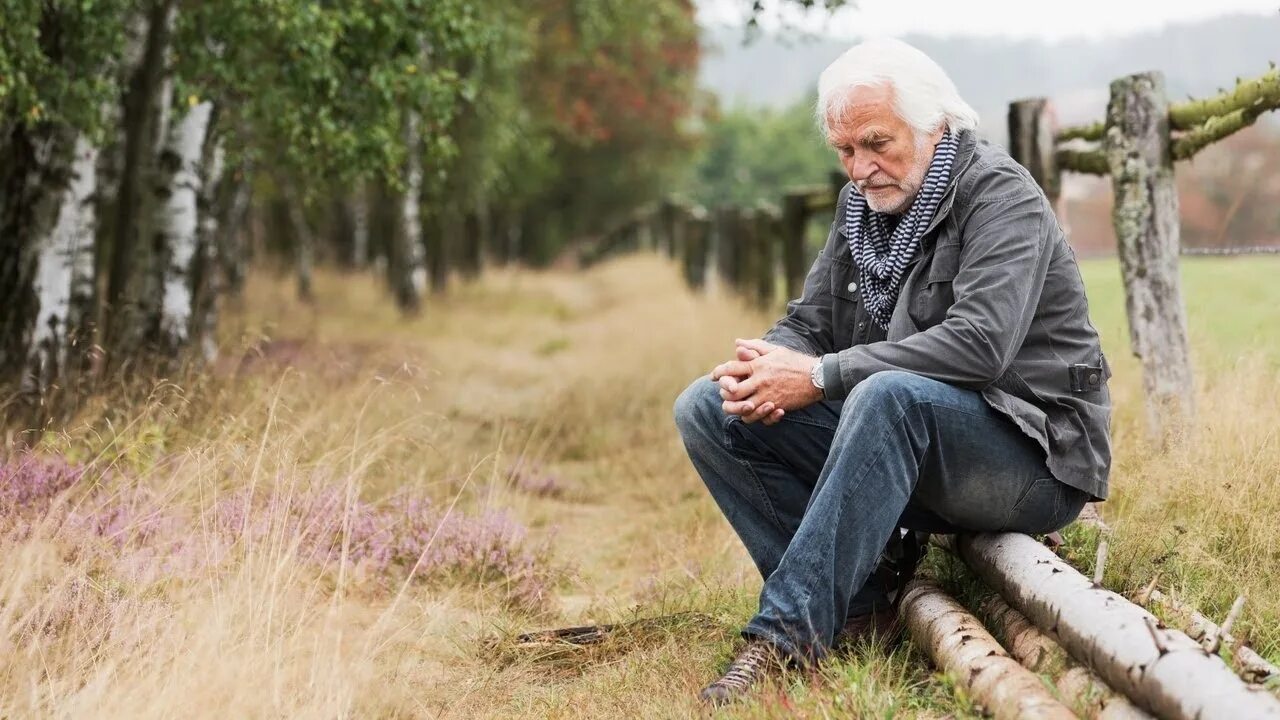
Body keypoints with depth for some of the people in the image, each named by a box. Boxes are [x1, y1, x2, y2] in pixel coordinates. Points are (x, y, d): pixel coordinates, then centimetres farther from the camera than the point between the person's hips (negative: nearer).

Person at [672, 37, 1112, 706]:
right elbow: (807, 323, 13)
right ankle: (852, 607, -16)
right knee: (704, 407, -5)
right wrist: (764, 365, -13)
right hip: (913, 450, 8)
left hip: (1033, 458, -8)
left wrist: (820, 376, -26)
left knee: (890, 395, -39)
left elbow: (979, 343, -26)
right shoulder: (860, 206, 12)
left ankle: (787, 632, -35)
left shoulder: (998, 192, -11)